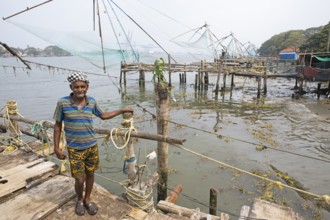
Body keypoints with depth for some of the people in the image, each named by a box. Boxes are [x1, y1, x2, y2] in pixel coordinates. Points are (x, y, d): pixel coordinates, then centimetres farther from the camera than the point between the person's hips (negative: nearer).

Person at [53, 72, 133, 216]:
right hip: (75, 149, -3)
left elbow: (103, 115, 12)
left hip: (92, 146, 3)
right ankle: (79, 200, 37)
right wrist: (56, 148, -4)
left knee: (90, 174, 16)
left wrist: (122, 111, 11)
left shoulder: (91, 101, -4)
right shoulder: (62, 103, -12)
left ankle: (87, 199, 40)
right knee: (79, 179, 4)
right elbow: (57, 125, -3)